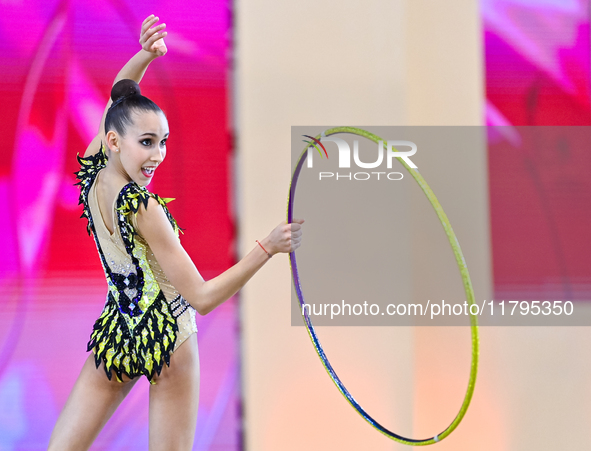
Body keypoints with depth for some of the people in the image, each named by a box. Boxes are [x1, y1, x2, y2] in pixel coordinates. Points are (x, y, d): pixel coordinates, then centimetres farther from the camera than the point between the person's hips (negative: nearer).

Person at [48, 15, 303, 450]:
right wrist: (266, 248, -25)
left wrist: (147, 54, -5)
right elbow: (202, 298, -22)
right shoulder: (141, 207, -23)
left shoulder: (91, 175, -4)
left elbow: (118, 99, 11)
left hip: (114, 334, 7)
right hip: (166, 337, -6)